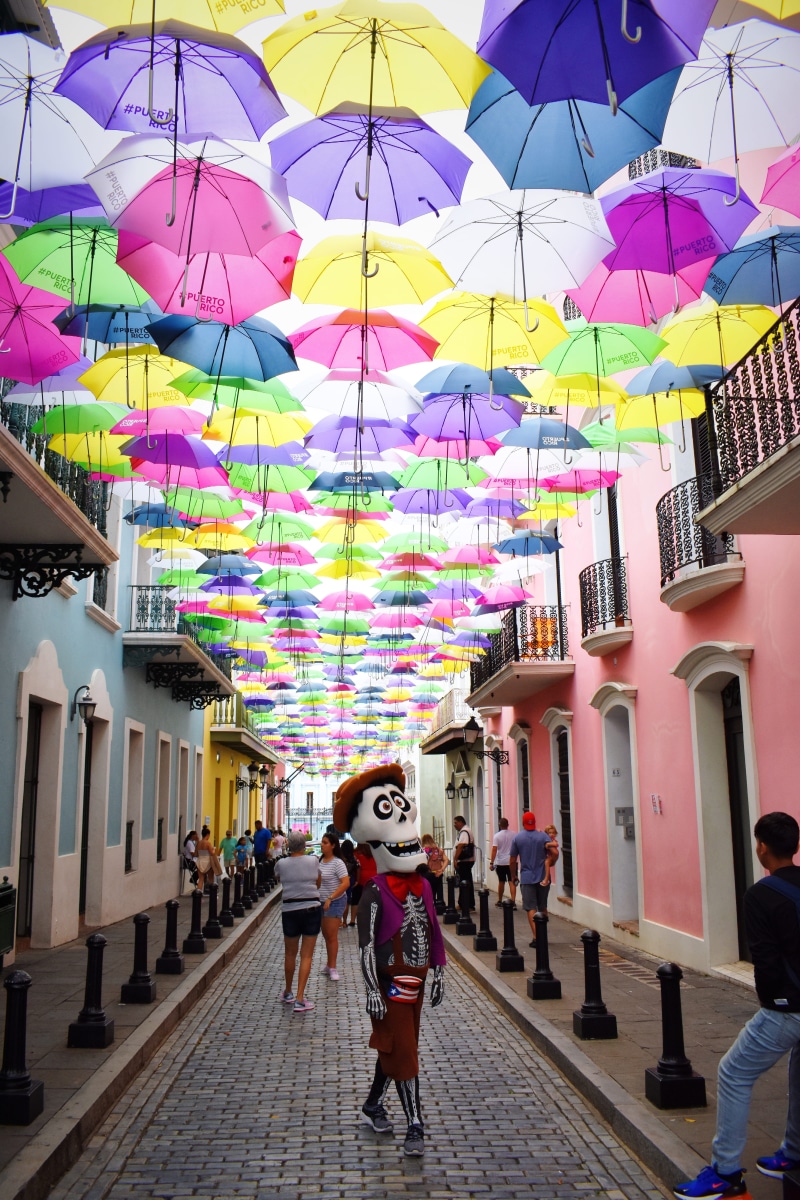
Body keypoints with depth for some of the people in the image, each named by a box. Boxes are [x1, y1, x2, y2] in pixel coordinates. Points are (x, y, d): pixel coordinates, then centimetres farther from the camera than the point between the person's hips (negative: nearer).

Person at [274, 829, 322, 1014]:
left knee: (290, 954, 16)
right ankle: (300, 999, -1)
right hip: (312, 909, -1)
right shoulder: (313, 860, -2)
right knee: (306, 956, 3)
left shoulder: (281, 864, -2)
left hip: (290, 910, 1)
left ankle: (288, 993, 32)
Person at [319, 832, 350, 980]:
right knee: (325, 935, 14)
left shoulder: (337, 863, -17)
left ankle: (332, 968, 3)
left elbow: (346, 883, -22)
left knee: (331, 936, -5)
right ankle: (329, 964, 25)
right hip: (322, 902, 8)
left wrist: (330, 899, -25)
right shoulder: (321, 861, 6)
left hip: (335, 902, -8)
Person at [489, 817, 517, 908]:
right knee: (512, 882, -2)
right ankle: (513, 902, -12)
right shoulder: (514, 834, -2)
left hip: (500, 863, -1)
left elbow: (494, 850, -13)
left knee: (501, 882, 13)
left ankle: (500, 901, 25)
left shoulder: (497, 836, -9)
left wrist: (491, 863, -11)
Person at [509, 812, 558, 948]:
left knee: (531, 908, -2)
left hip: (527, 877, -2)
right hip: (543, 877, 2)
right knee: (542, 907, 16)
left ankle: (535, 936, -13)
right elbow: (555, 853, -12)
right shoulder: (543, 835, -2)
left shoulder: (517, 838, -2)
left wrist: (513, 875, 15)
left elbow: (512, 861, 1)